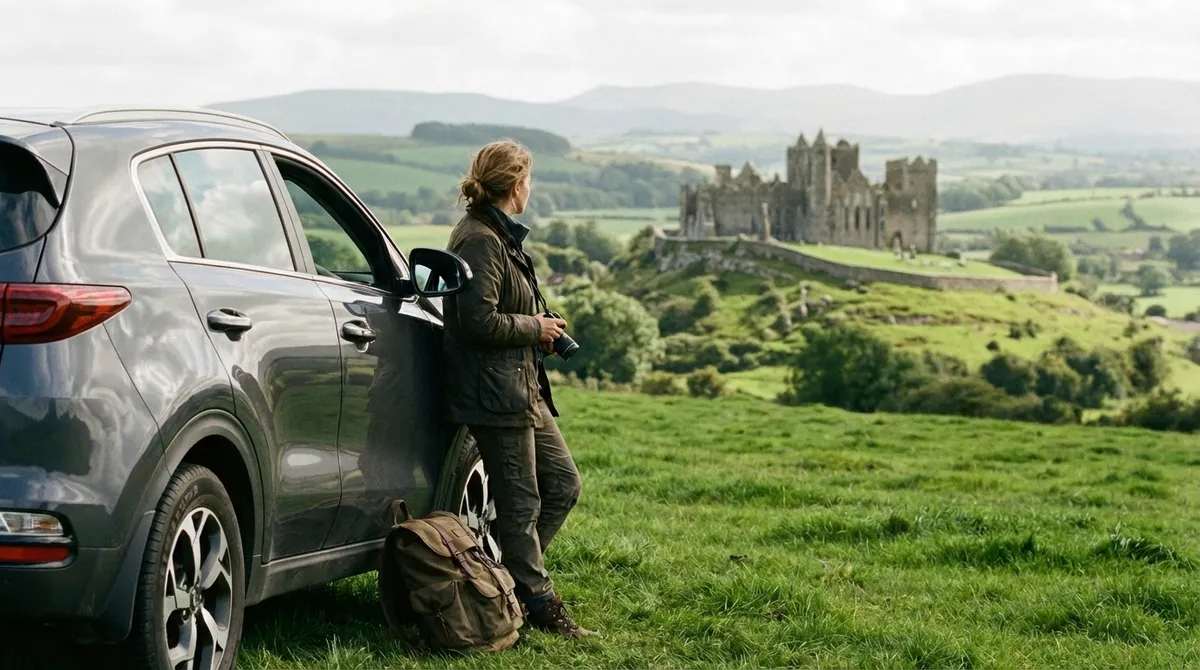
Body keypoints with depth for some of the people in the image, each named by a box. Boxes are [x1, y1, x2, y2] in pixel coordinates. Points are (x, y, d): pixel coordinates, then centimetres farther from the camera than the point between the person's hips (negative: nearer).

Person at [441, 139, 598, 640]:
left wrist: (540, 327, 10)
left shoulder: (500, 236, 16)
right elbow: (479, 321, -23)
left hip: (524, 389, 11)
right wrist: (536, 328, -11)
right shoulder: (479, 241, -17)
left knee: (562, 484, 14)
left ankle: (513, 573, 21)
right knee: (520, 502, -2)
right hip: (495, 392, -11)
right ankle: (538, 603, 7)